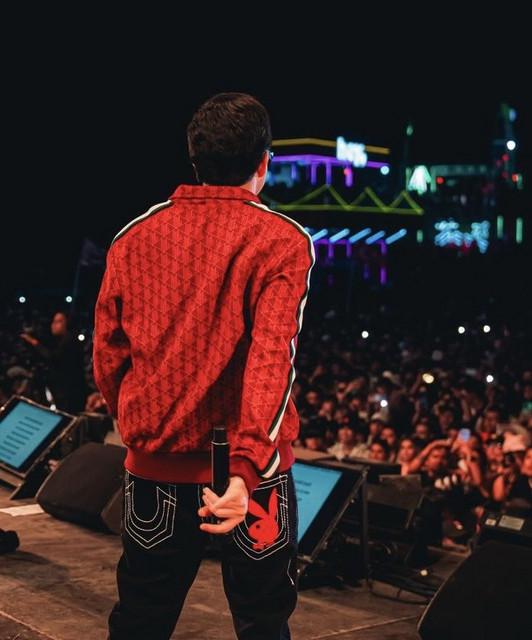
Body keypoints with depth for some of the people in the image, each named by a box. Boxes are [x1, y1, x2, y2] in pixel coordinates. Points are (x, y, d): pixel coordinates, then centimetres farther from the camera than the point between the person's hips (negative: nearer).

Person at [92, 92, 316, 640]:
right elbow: (272, 357, -20)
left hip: (152, 468, 4)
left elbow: (107, 357, 8)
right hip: (249, 473, -3)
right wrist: (247, 468, -27)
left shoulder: (133, 238, 4)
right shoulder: (281, 241, -7)